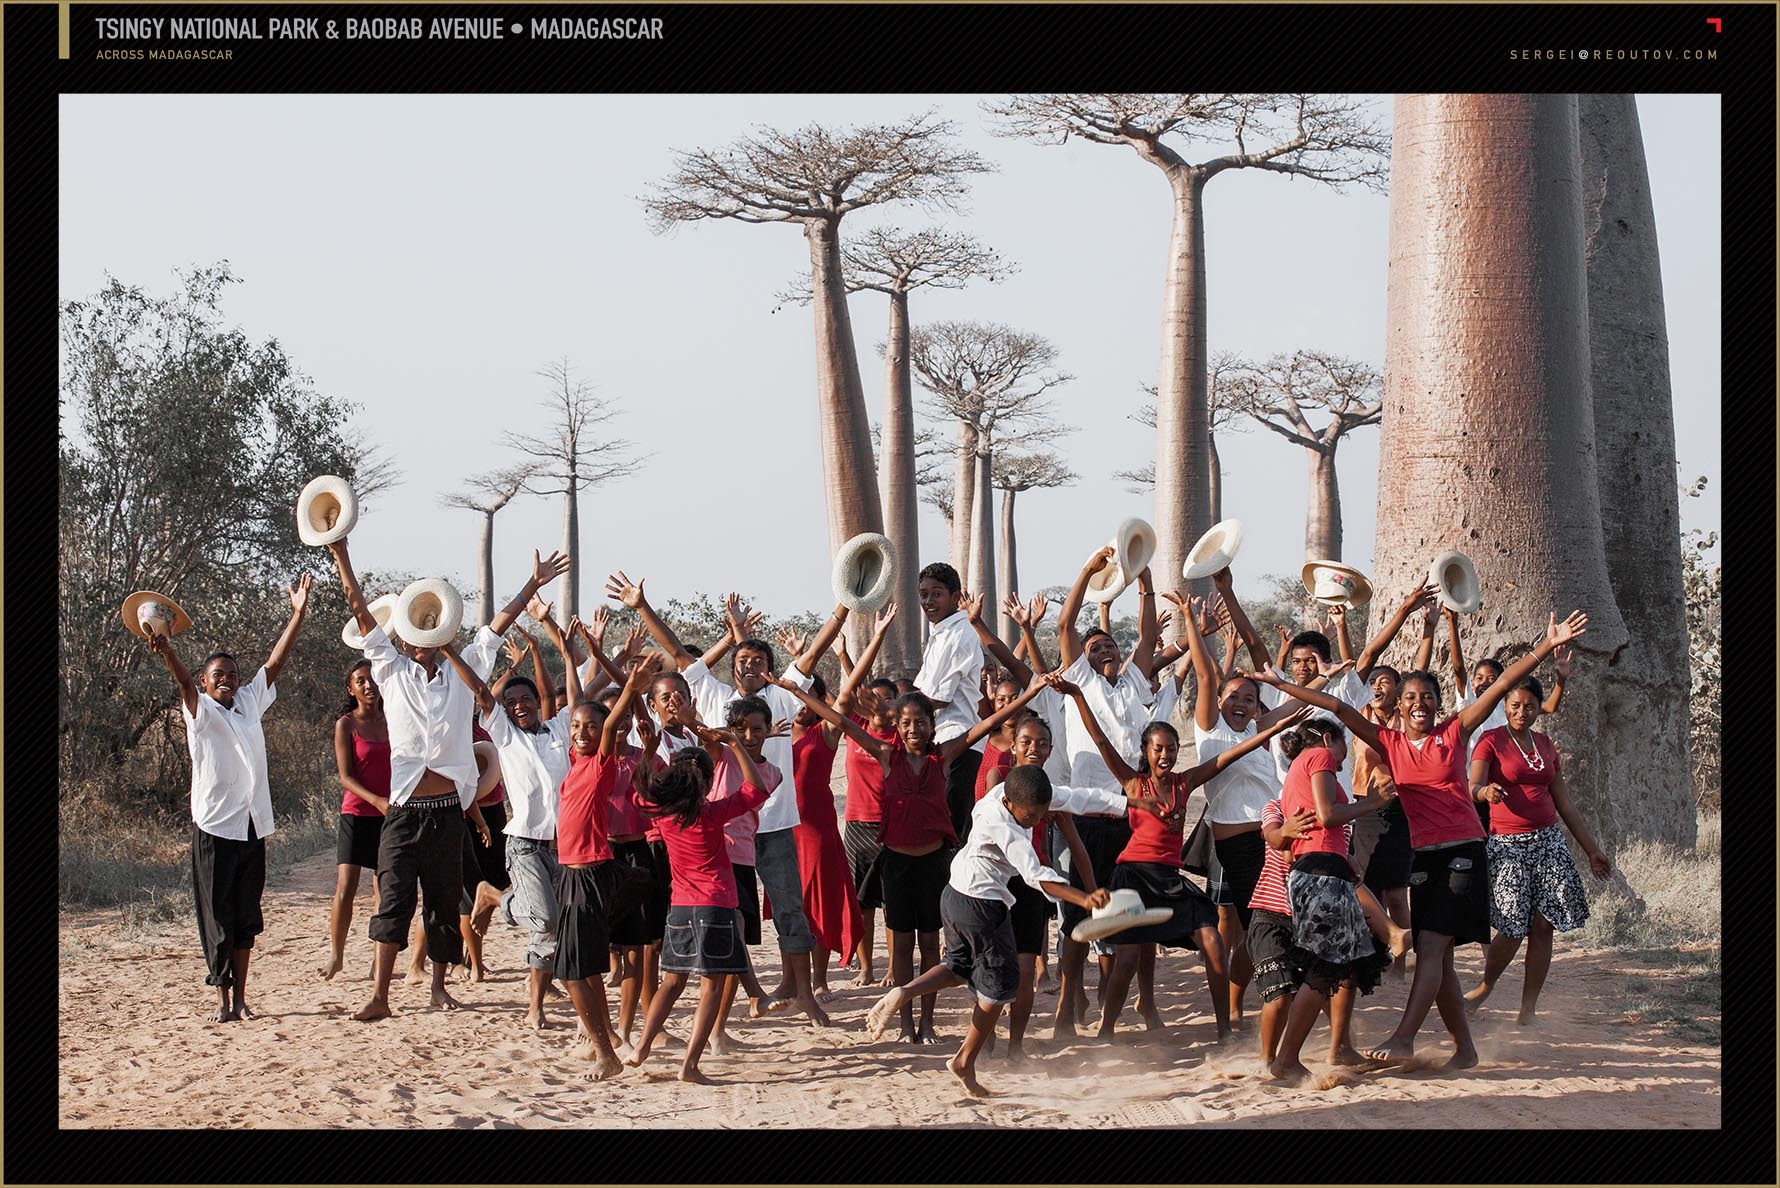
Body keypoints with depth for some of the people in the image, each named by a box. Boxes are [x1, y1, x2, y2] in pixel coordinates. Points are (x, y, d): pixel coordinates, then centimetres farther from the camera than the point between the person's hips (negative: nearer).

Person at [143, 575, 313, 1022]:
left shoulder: (250, 702, 12)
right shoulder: (201, 712, -3)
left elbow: (275, 663, 10)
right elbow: (185, 685, -22)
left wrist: (298, 613, 2)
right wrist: (166, 653, -42)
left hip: (253, 825, 5)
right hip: (215, 828, -5)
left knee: (246, 917, 8)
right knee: (217, 917, -3)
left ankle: (241, 996, 14)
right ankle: (224, 1000, -1)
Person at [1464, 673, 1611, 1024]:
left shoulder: (1545, 744, 14)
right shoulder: (1492, 740, -2)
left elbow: (1564, 803, 19)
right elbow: (1473, 786, -18)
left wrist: (1592, 849, 18)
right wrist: (1486, 791, -42)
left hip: (1548, 840, 5)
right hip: (1507, 843, -5)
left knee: (1543, 925, -4)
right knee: (1514, 928, -11)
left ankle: (1528, 1009, 3)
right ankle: (1485, 988, 15)